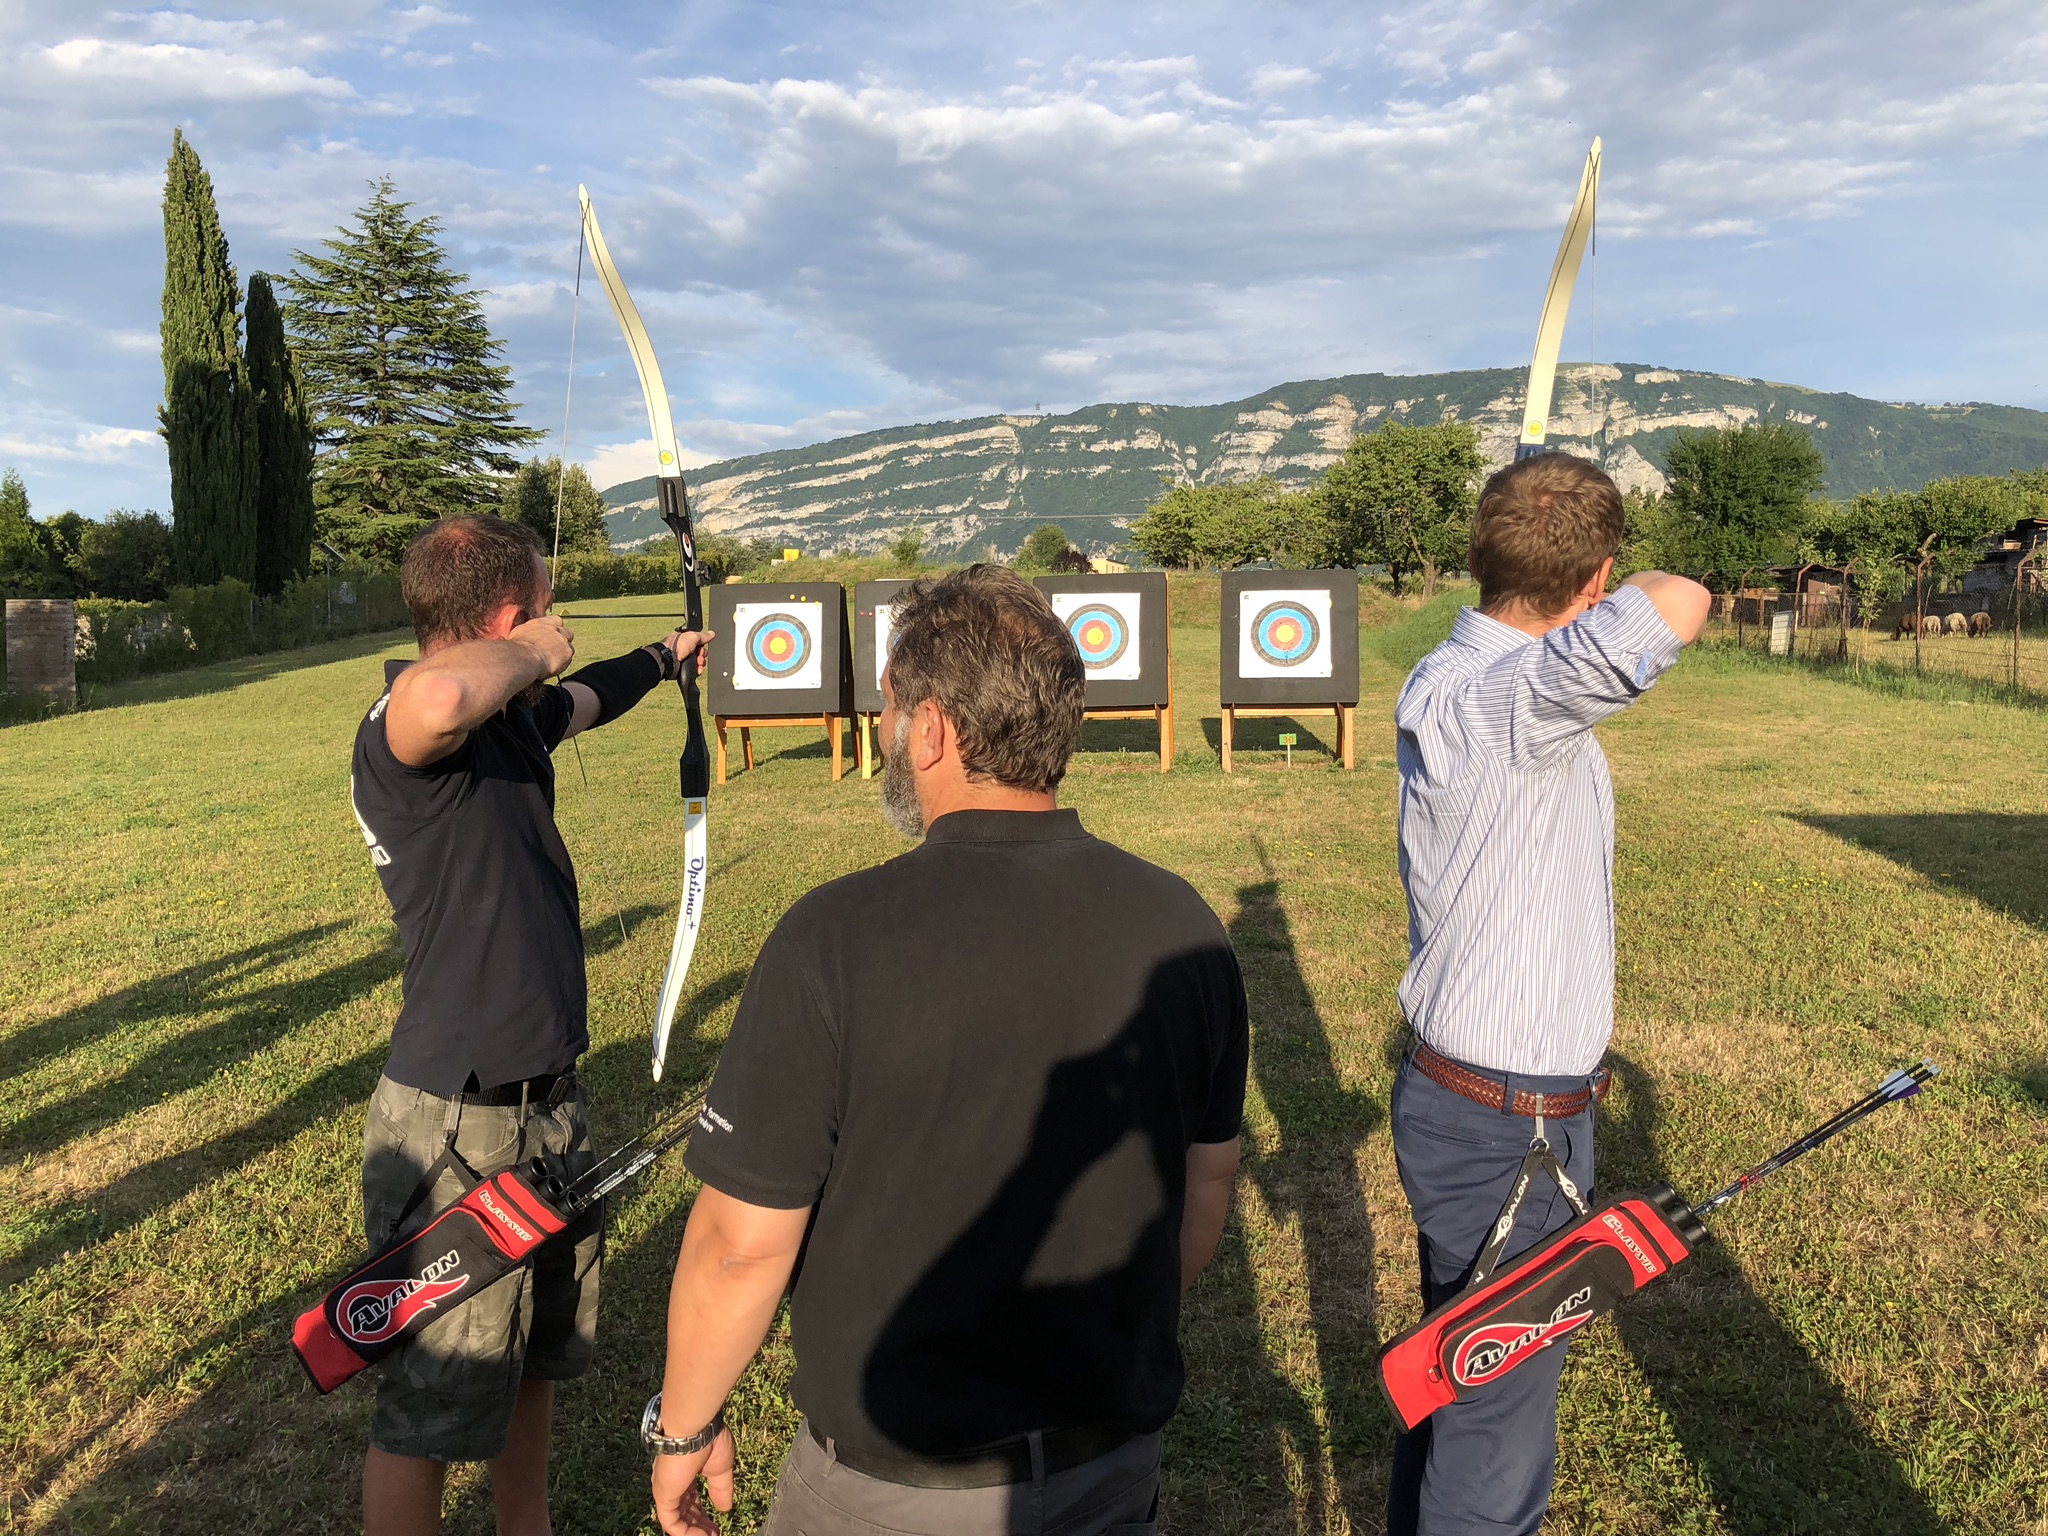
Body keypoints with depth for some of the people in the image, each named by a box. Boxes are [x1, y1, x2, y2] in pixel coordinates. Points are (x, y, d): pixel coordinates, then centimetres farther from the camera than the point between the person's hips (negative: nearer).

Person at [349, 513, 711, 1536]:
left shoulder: (512, 714, 6)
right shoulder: (405, 726, -23)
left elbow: (586, 701, 30)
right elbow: (441, 698, -49)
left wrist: (662, 658, 47)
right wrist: (528, 654, -28)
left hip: (549, 1105, 10)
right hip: (457, 1129, -10)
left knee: (534, 1358, 27)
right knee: (432, 1409, 7)